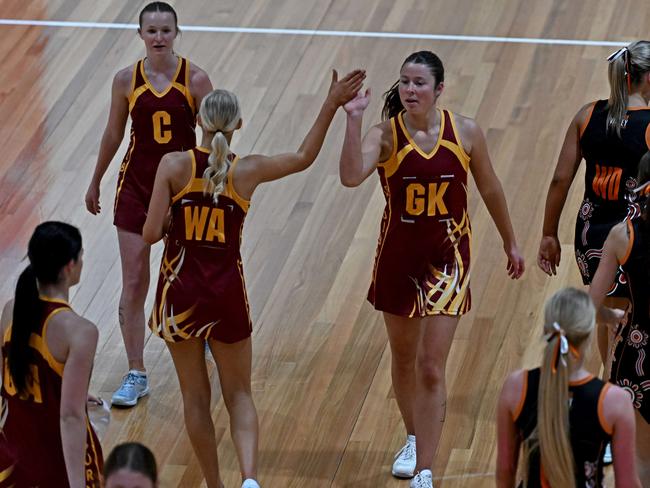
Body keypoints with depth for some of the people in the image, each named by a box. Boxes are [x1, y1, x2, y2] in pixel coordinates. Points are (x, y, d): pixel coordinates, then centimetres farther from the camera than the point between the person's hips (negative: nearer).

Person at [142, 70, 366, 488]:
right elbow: (304, 157, 11)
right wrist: (332, 105, 14)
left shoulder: (174, 165, -11)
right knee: (239, 395, 14)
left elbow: (151, 233, -14)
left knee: (196, 397, 14)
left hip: (180, 292, -1)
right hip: (227, 295, 1)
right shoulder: (248, 171, -6)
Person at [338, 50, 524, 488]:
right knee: (404, 357, 19)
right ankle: (414, 440, 45)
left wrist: (510, 241, 15)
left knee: (432, 367, -7)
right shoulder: (385, 135, -13)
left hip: (447, 257, -1)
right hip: (398, 255, 2)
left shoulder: (465, 132, -10)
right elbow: (351, 177, -33)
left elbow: (490, 188, 6)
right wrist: (353, 121, -41)